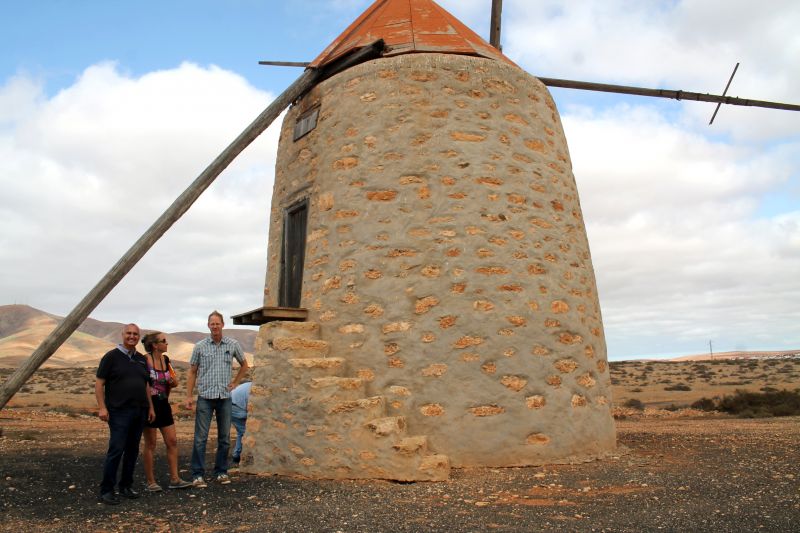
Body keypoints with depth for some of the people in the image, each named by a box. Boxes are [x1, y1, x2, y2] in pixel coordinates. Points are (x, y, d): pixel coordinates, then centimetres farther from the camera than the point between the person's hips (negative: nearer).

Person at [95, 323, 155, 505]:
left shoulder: (142, 359, 14)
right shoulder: (111, 357, -3)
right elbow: (99, 383, -6)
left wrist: (151, 407, 15)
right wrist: (102, 407, -14)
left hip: (140, 411, 6)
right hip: (119, 411, -6)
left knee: (132, 450, 10)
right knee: (116, 450, -8)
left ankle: (126, 485, 21)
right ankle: (106, 490, 2)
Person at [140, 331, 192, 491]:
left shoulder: (165, 360, 8)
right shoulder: (144, 361, -13)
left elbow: (173, 381, 18)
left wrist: (173, 382, -1)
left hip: (164, 404, 7)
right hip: (149, 405, -7)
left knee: (172, 441, 5)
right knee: (151, 444, 3)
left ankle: (174, 479, 11)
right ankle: (150, 481, 14)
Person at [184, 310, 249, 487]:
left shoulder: (233, 345, 3)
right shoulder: (200, 346, 1)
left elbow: (244, 365, 18)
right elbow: (192, 372, 4)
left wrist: (235, 382, 9)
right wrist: (189, 396, -2)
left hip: (225, 397, 2)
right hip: (205, 397, -2)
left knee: (224, 437, 8)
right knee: (201, 437, -3)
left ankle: (221, 472, 19)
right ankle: (197, 474, 5)